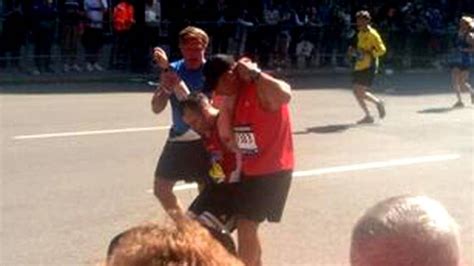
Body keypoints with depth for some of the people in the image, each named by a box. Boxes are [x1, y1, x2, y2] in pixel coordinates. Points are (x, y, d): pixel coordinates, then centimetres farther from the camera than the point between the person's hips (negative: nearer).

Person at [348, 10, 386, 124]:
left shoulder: (372, 34, -10)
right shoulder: (360, 34, 15)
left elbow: (382, 49, -14)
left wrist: (367, 55, -23)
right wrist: (354, 52, 8)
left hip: (369, 67, -9)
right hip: (359, 66, 9)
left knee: (360, 92, -15)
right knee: (356, 92, 4)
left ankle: (378, 102, 10)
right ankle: (368, 116, 16)